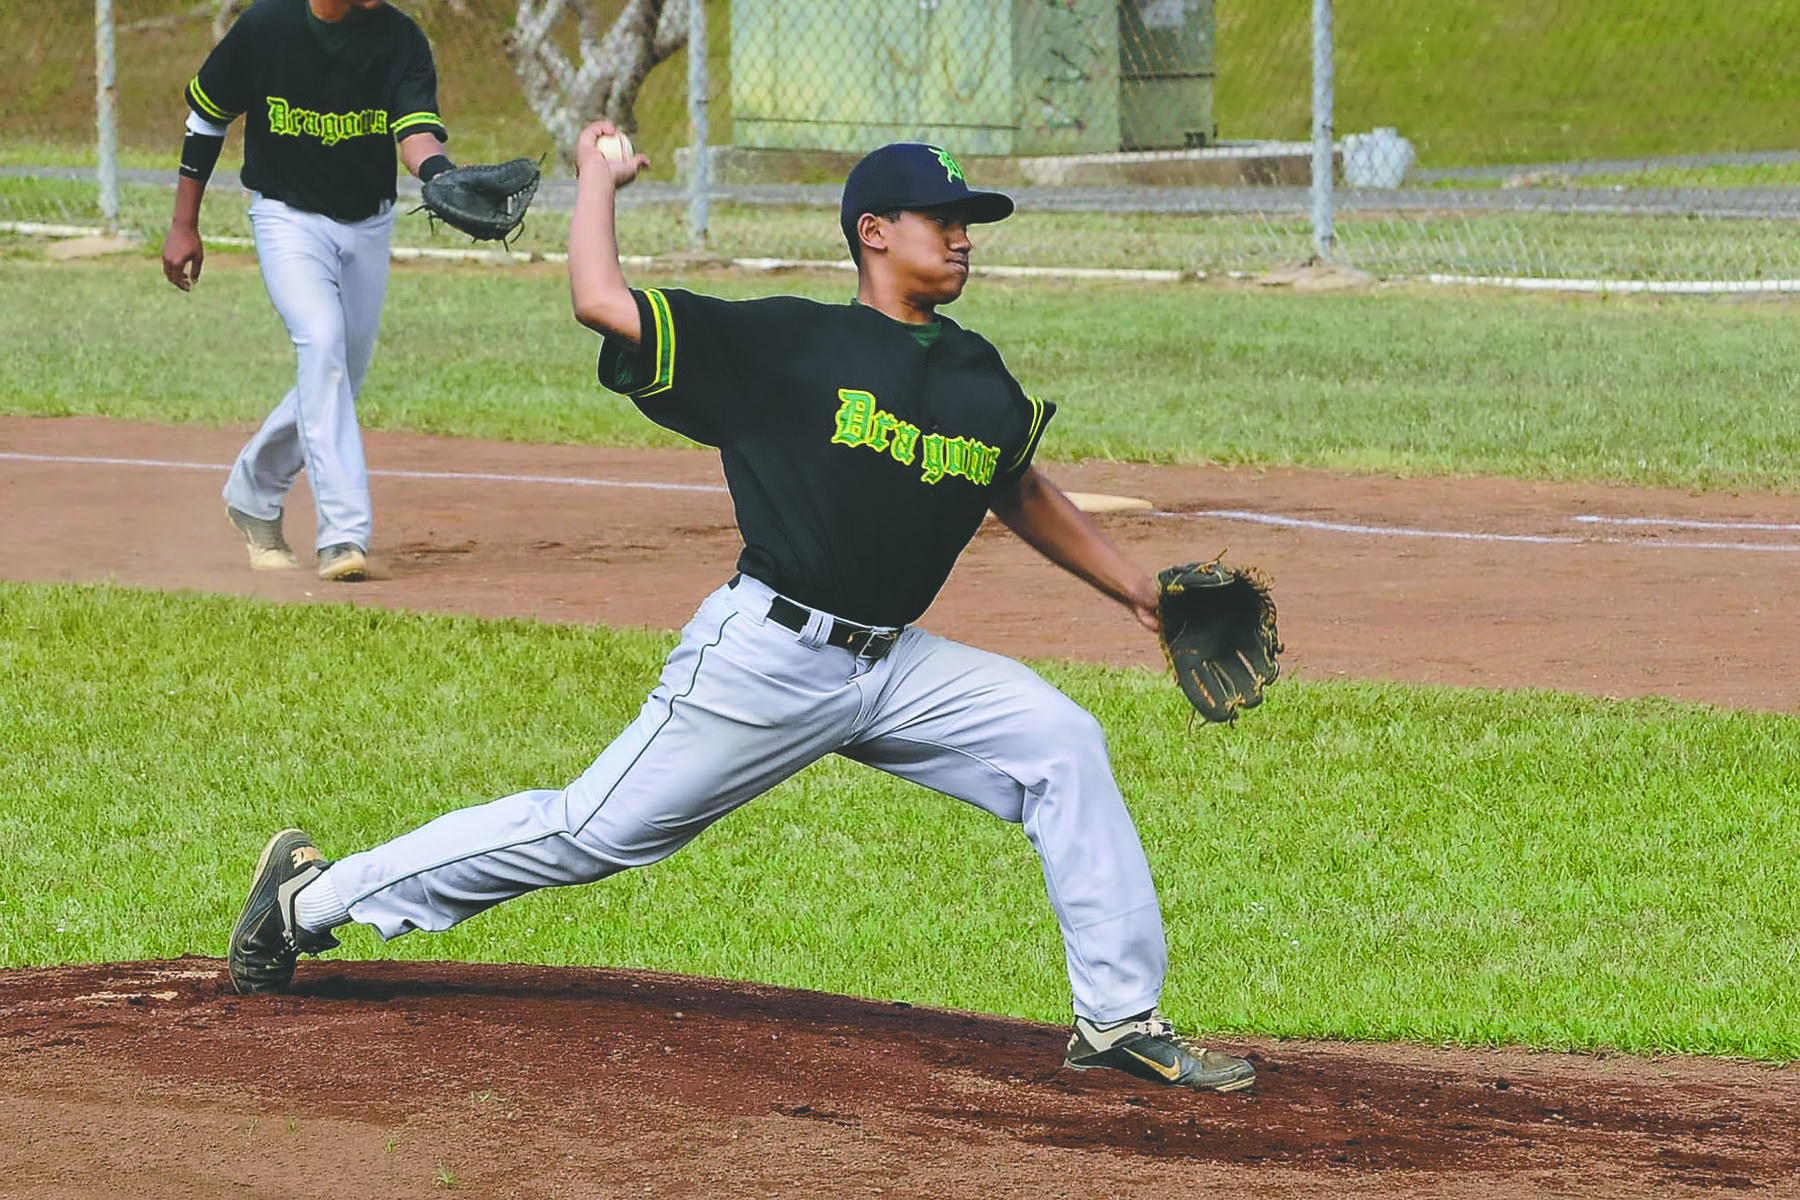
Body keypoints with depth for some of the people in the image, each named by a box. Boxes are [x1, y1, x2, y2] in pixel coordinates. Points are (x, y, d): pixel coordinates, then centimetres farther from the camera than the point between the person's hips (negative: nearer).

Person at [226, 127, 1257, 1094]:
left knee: (1061, 742, -8)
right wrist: (597, 179, 1)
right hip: (767, 656, -6)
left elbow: (1022, 493, 29)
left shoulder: (981, 379, 10)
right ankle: (316, 894, 11)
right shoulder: (787, 344, -9)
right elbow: (602, 303, -13)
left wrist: (1134, 589, 27)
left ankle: (1121, 1019, -1)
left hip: (895, 669, 6)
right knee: (592, 832, -4)